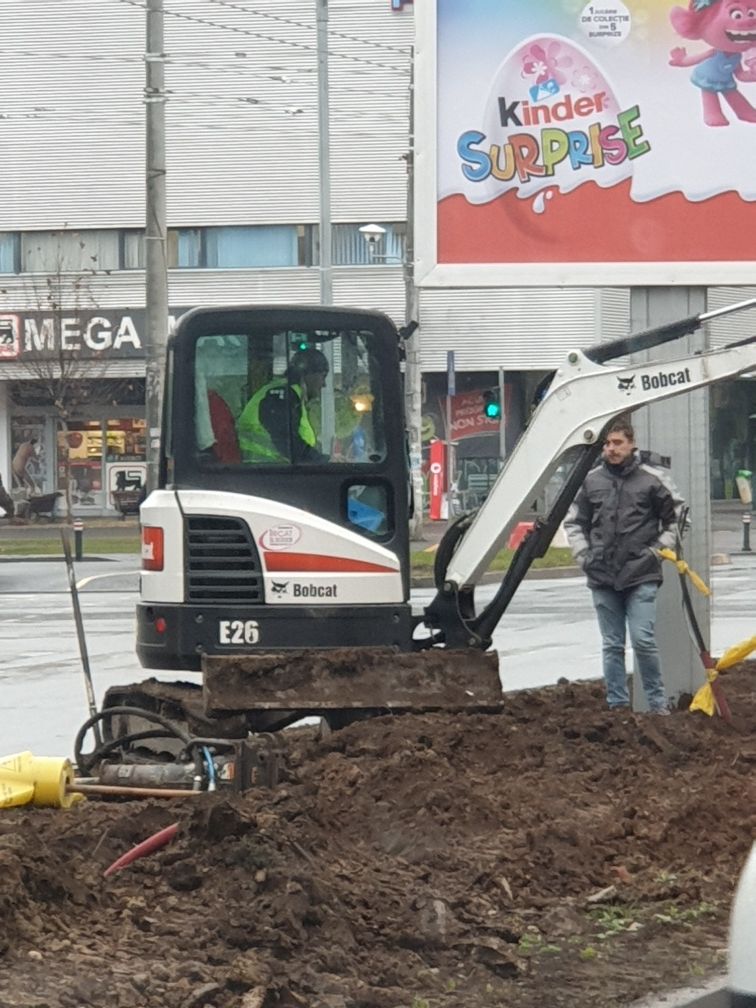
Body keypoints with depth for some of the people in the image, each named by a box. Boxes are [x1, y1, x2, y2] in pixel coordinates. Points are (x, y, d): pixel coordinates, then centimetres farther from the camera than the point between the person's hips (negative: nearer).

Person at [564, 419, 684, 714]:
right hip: (602, 579, 3)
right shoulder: (591, 481, 6)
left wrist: (659, 550, -2)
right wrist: (583, 555, 5)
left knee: (643, 640, -10)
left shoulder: (653, 480, -1)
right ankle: (617, 705, 13)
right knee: (612, 646, 8)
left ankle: (657, 702, 3)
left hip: (641, 577, -3)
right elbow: (573, 522, 17)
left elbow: (677, 518, 6)